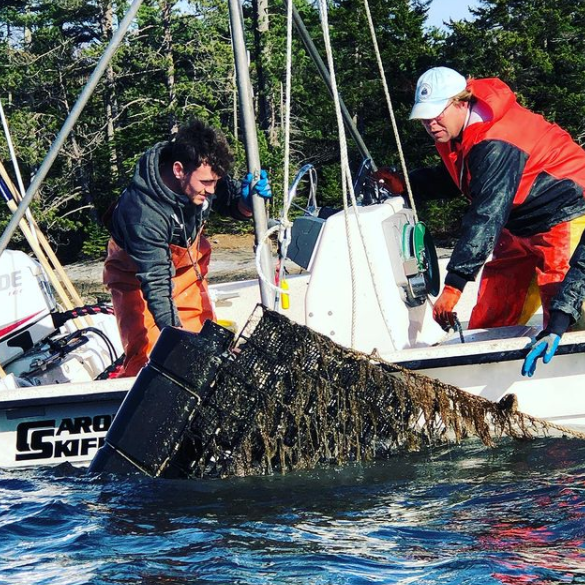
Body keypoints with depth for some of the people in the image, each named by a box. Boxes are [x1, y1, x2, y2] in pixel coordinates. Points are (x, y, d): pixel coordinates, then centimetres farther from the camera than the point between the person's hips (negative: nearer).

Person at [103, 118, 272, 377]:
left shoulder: (203, 175, -21)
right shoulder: (142, 212, -39)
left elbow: (233, 205, 0)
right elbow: (155, 284, -39)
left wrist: (248, 199, -25)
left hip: (187, 268, 6)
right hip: (136, 276, -6)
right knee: (145, 357, -21)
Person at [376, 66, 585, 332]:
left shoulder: (496, 145, -31)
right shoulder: (455, 131, 0)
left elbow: (487, 216, -36)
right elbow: (452, 179, 19)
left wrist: (454, 285, -38)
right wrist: (406, 184, 1)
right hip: (520, 225, 10)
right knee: (489, 318, 6)